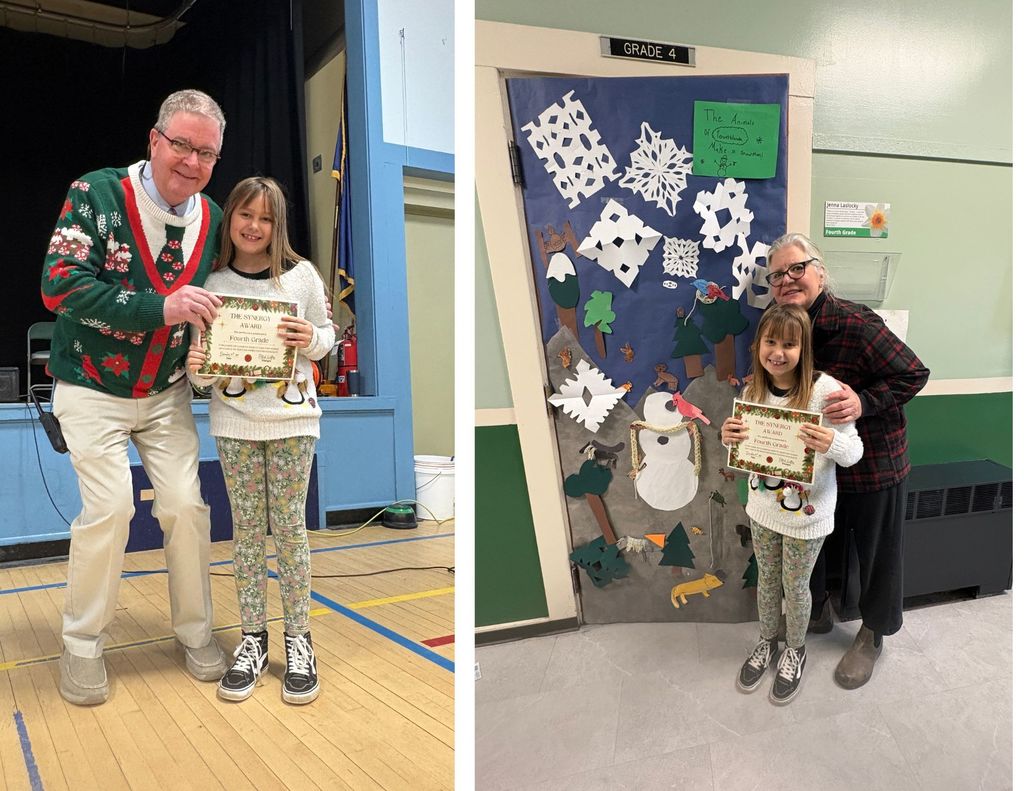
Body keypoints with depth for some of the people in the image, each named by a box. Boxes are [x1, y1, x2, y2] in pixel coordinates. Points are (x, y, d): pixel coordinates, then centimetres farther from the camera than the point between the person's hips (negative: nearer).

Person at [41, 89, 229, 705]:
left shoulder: (213, 218, 0)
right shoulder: (97, 195, -14)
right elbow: (61, 286, -23)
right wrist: (161, 308, -33)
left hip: (167, 392, 4)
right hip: (92, 391, -4)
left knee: (187, 504, -2)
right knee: (110, 506, -12)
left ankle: (196, 632, 17)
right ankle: (83, 644, 10)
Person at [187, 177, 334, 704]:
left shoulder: (301, 275, -2)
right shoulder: (211, 282, 1)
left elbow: (326, 336, 7)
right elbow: (203, 356, 6)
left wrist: (312, 338, -15)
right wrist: (196, 369, -16)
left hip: (292, 419, -1)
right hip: (233, 422, 1)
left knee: (289, 527, 4)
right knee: (247, 528, 8)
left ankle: (298, 639, 17)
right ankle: (253, 638, 21)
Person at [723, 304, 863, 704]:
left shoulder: (824, 390, -23)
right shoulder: (753, 390, -7)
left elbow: (854, 451, -19)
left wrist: (831, 444, -41)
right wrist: (730, 436, -17)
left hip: (807, 513, -4)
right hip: (762, 507, 4)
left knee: (795, 586, 15)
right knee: (767, 580, 22)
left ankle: (795, 650, 41)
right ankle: (767, 641, 46)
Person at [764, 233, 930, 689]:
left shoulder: (855, 324, -24)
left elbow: (914, 374, -19)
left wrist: (864, 402, -31)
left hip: (874, 462, -6)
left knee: (877, 550, 12)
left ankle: (872, 634, 35)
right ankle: (817, 612, 44)